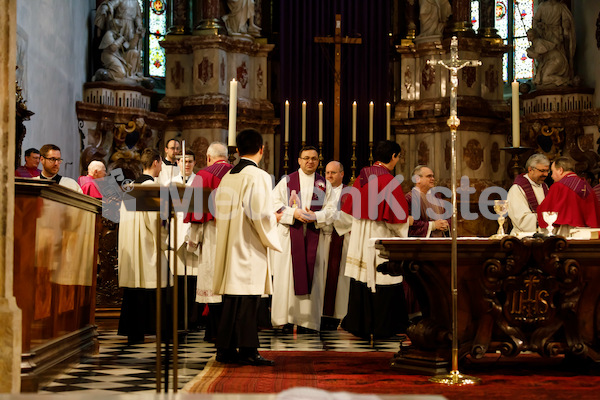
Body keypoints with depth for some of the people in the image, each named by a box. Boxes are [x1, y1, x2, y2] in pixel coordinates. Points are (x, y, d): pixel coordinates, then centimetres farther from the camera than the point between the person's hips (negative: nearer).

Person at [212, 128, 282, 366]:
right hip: (250, 248, -7)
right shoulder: (258, 177, -11)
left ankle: (225, 349, 13)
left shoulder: (227, 177, 10)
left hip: (229, 248, 7)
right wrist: (273, 220, 3)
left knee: (231, 299, 10)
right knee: (248, 299, -4)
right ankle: (247, 350, -2)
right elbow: (261, 214, -18)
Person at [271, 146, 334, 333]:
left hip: (314, 235, 1)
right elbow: (275, 204, -1)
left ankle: (306, 320, 3)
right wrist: (294, 213, -14)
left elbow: (331, 210, 4)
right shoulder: (287, 181, 7)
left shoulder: (325, 184, 10)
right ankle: (287, 319, 0)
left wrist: (315, 216, -14)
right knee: (287, 274, -5)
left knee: (310, 274, -1)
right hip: (289, 234, -1)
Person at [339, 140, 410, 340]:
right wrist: (407, 223, 6)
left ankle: (359, 325, 17)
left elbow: (350, 211, 12)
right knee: (382, 283, 1)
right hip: (380, 239, -7)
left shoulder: (361, 177, 6)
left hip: (359, 239, 7)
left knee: (361, 281, 11)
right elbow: (395, 217, -13)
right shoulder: (389, 181, -15)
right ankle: (379, 328, 5)